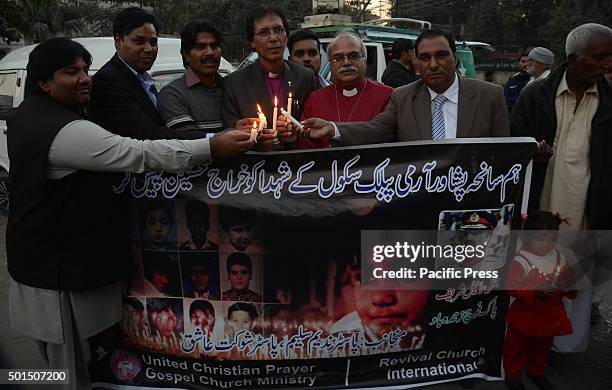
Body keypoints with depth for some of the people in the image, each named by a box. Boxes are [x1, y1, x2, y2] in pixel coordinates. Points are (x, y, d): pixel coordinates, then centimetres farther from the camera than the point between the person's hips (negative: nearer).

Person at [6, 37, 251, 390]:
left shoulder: (27, 116, 10)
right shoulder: (65, 131, -25)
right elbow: (138, 154, -32)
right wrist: (212, 147, -33)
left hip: (41, 255, 11)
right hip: (57, 268, -11)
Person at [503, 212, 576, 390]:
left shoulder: (559, 256, -4)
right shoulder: (521, 261, -23)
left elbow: (569, 280, 7)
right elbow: (512, 286, -26)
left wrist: (568, 285, -15)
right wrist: (535, 293, -36)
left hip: (551, 314, 6)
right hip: (525, 314, -5)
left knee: (542, 346, 26)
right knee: (516, 347, 14)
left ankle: (536, 371, 50)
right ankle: (512, 375, 35)